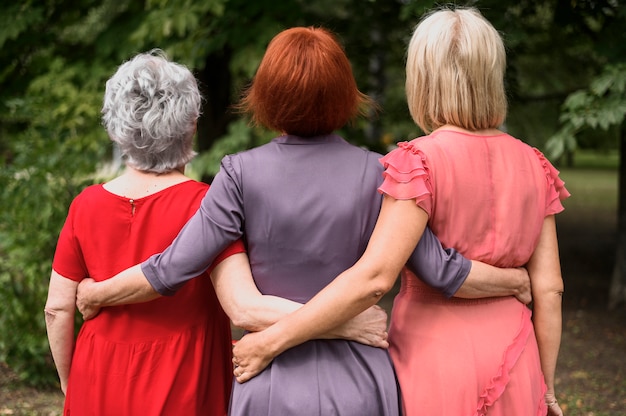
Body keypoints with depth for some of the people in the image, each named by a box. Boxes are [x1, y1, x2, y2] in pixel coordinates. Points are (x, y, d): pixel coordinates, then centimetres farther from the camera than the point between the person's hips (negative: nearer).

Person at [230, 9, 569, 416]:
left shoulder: (420, 162, -14)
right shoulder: (533, 166, 1)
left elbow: (373, 277, -23)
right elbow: (549, 288, 3)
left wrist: (271, 340, -19)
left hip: (432, 360, -4)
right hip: (512, 369, 5)